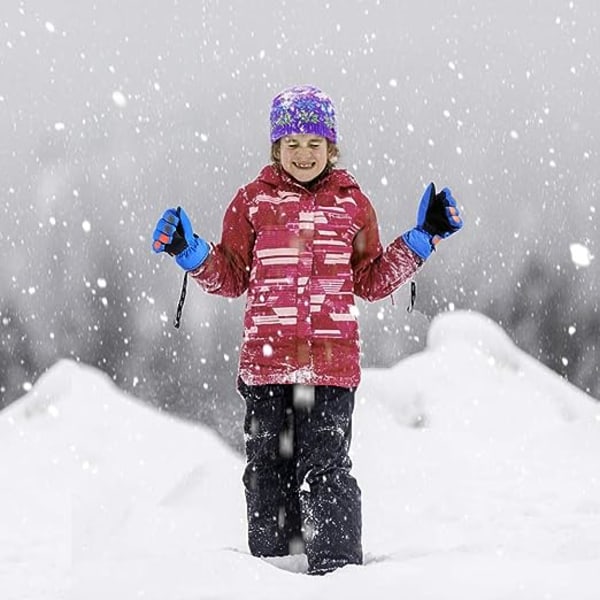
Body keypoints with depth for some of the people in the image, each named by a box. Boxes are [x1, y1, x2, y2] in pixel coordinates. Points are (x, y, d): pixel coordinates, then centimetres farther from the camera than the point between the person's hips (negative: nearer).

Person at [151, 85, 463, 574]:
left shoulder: (351, 203, 9)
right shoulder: (254, 201, 7)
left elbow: (372, 281, 15)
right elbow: (232, 277, 13)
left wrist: (422, 240, 9)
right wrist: (191, 254, -2)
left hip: (332, 358, -1)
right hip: (266, 356, 1)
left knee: (327, 466, -6)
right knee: (267, 466, 7)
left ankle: (337, 567, -4)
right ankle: (271, 564, 17)